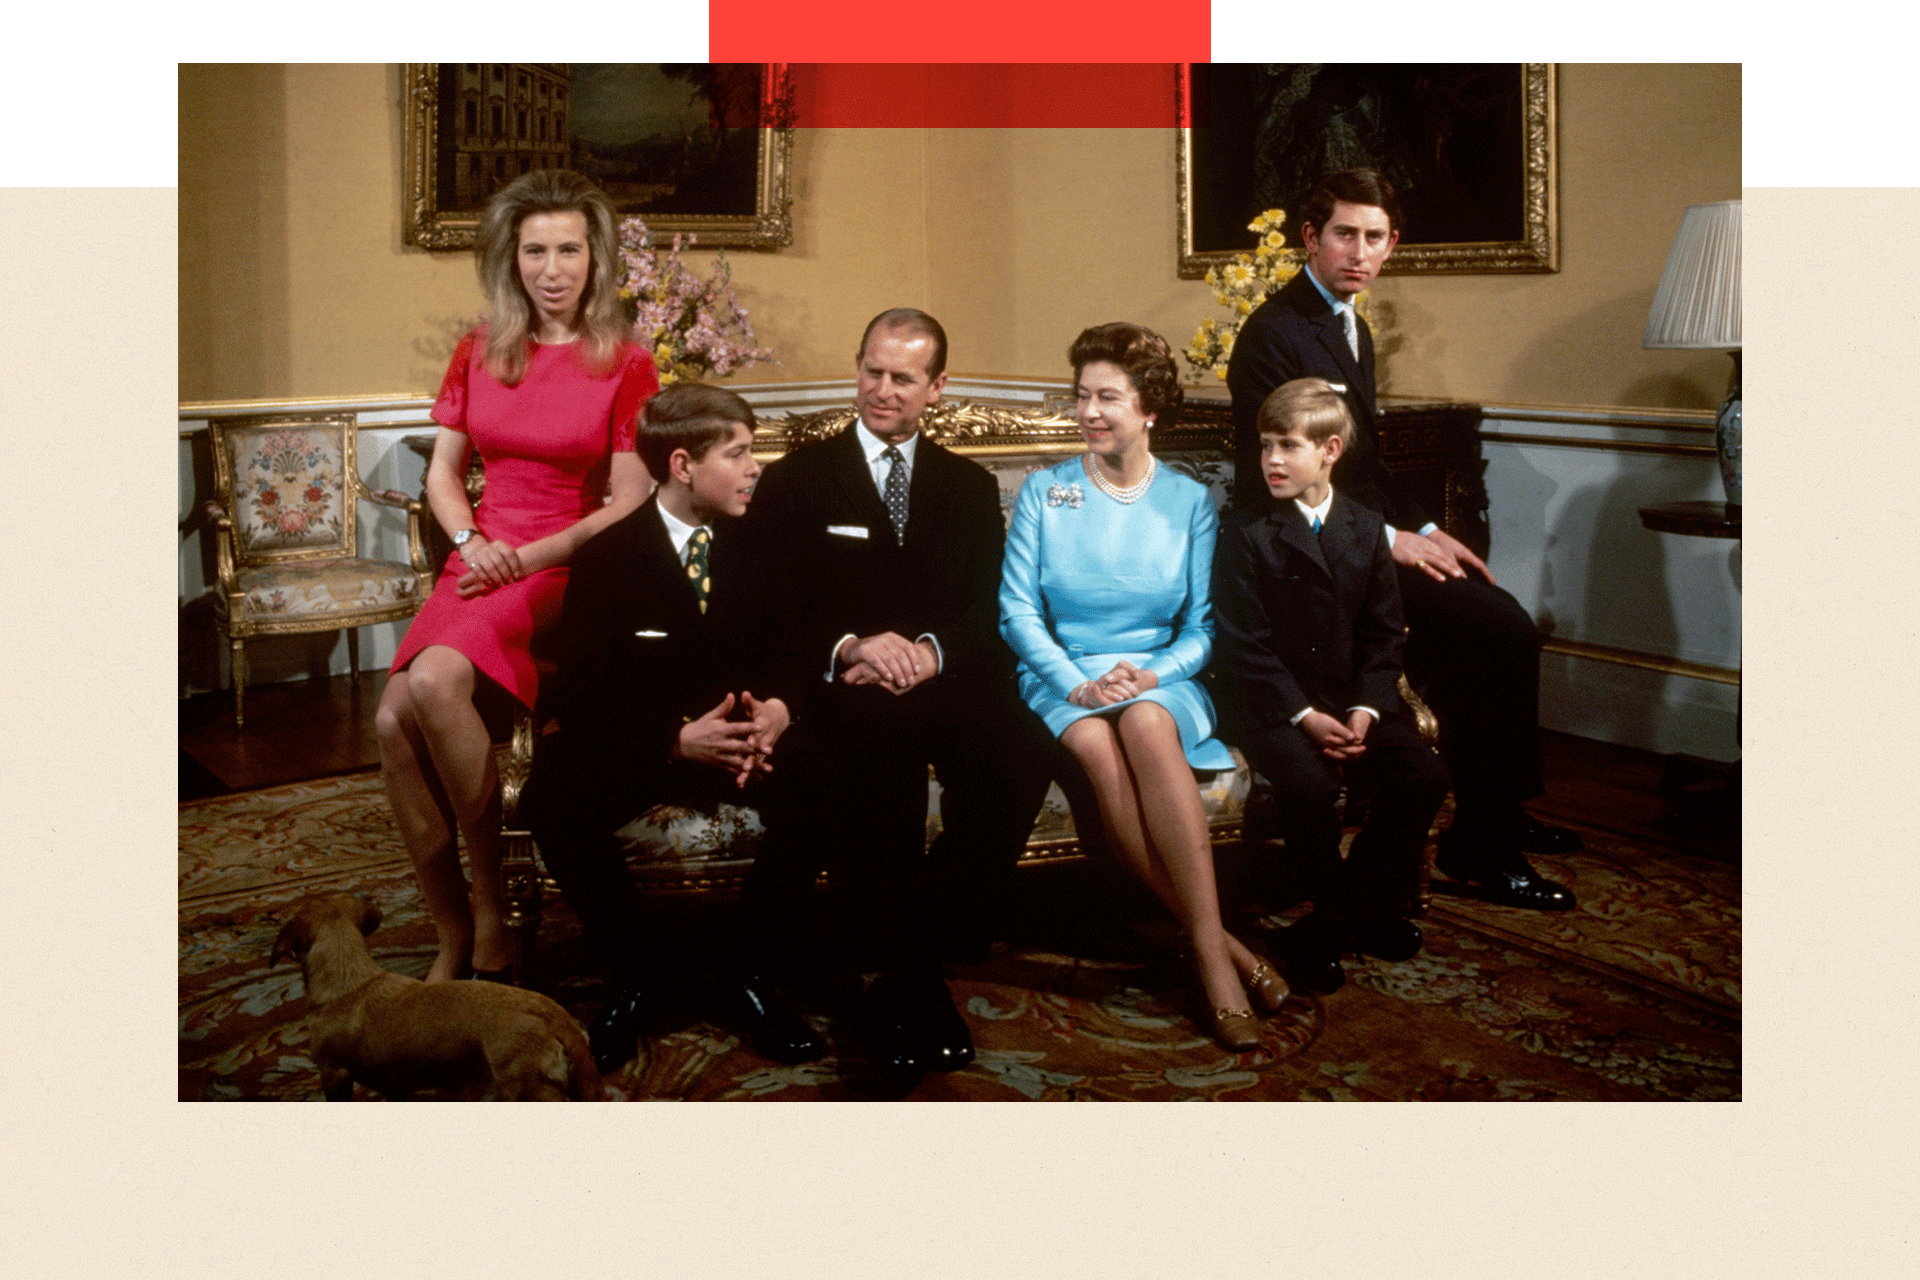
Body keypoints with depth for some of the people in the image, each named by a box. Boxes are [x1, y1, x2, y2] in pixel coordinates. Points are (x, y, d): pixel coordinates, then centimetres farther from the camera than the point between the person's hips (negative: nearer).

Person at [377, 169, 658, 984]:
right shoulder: (478, 353, 12)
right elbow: (442, 473, 16)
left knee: (435, 679, -32)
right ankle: (454, 940, -6)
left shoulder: (625, 366, -2)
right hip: (482, 563, 5)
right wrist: (471, 541, -4)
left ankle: (489, 913, -15)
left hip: (568, 568, -4)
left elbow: (628, 506, -4)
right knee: (395, 720, -22)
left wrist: (527, 556, -12)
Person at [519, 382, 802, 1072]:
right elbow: (576, 692, -10)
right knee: (552, 801, -32)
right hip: (639, 743, -2)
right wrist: (677, 740, -26)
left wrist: (777, 710, -21)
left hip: (742, 736, 3)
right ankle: (636, 975, -13)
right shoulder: (607, 556, -6)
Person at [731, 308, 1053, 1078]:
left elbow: (986, 614, 8)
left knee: (1019, 754, -30)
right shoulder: (797, 480, 12)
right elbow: (773, 614, 2)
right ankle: (904, 978, -22)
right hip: (834, 689, -2)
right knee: (879, 745, -36)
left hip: (943, 682, 2)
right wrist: (848, 647, -18)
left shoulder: (970, 488, 20)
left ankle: (920, 964, -18)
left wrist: (927, 653, -14)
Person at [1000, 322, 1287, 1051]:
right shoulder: (1044, 493, 8)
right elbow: (1017, 610, 0)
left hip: (1159, 679, 0)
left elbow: (1204, 623, 5)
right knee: (1097, 749, -35)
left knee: (1145, 724, -37)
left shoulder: (1190, 502, 10)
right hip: (1063, 679, 0)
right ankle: (1218, 945, -29)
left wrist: (1153, 673, -15)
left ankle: (1207, 948, -37)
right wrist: (1076, 683, -15)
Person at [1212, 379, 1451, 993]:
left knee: (1423, 776, -18)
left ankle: (1368, 904, 4)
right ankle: (1330, 917, -3)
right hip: (1272, 701, -4)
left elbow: (1383, 633, 7)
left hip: (1352, 697, 4)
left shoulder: (1366, 529, 10)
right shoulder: (1244, 532, -3)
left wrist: (1364, 709, -10)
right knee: (1309, 785, -31)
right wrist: (1304, 715, -18)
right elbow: (1244, 644, -9)